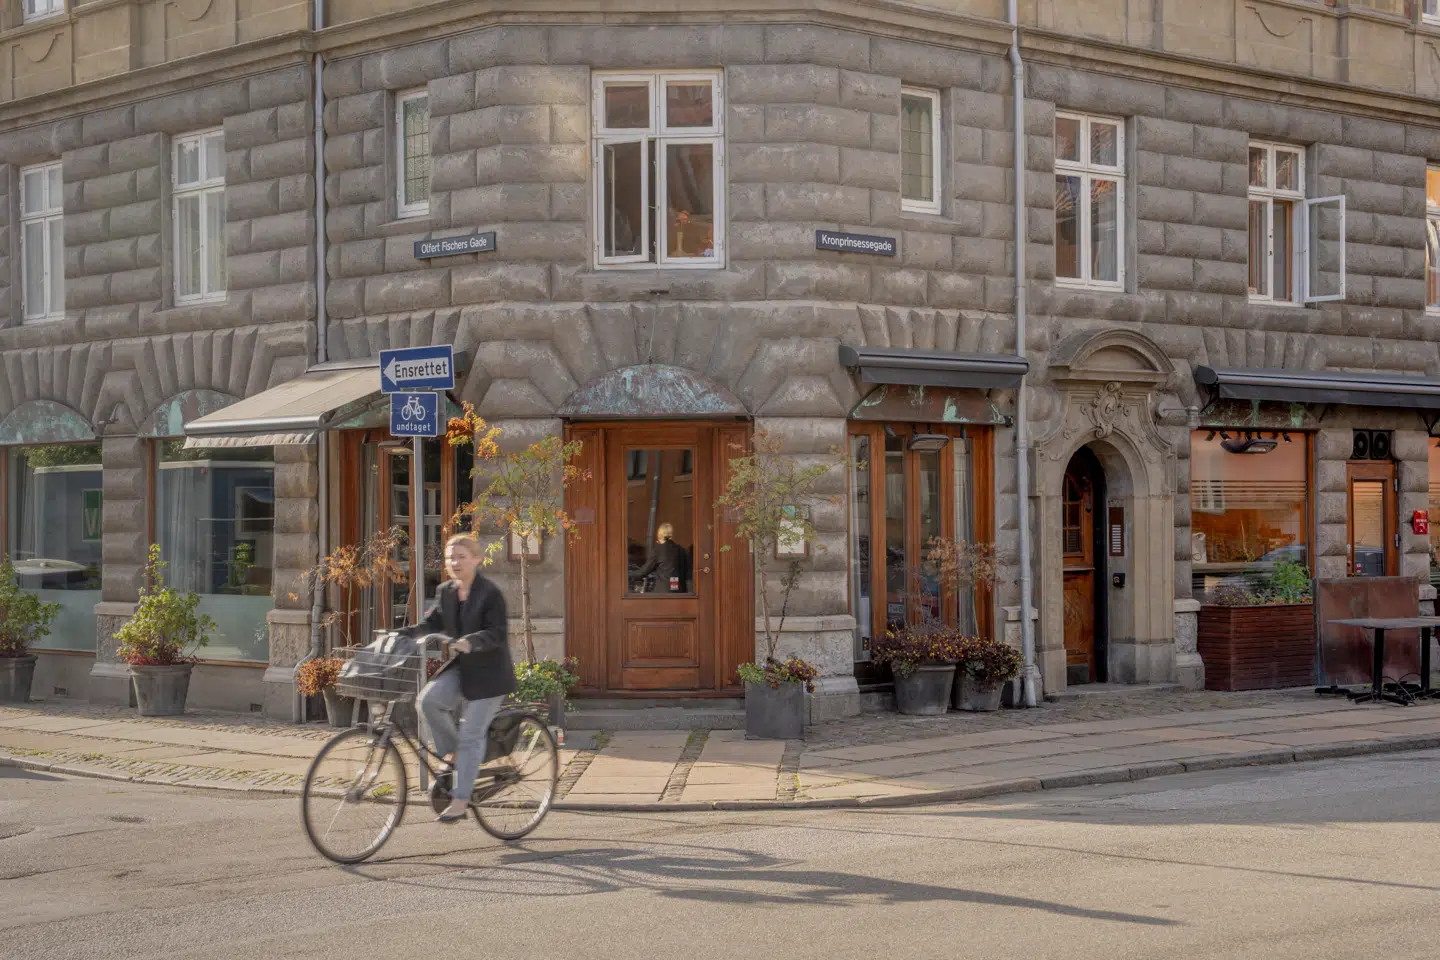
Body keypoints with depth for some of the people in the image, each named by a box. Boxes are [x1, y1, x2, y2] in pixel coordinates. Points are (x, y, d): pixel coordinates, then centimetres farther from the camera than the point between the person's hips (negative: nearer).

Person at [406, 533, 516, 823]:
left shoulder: (490, 593, -14)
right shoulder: (445, 592, 6)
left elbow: (498, 634, -20)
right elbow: (432, 622, 14)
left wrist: (470, 642, -37)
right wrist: (404, 634, -3)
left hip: (488, 673, -6)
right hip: (460, 668, 6)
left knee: (471, 736, -8)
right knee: (429, 698, -21)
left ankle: (460, 801, -5)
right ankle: (456, 754, 1)